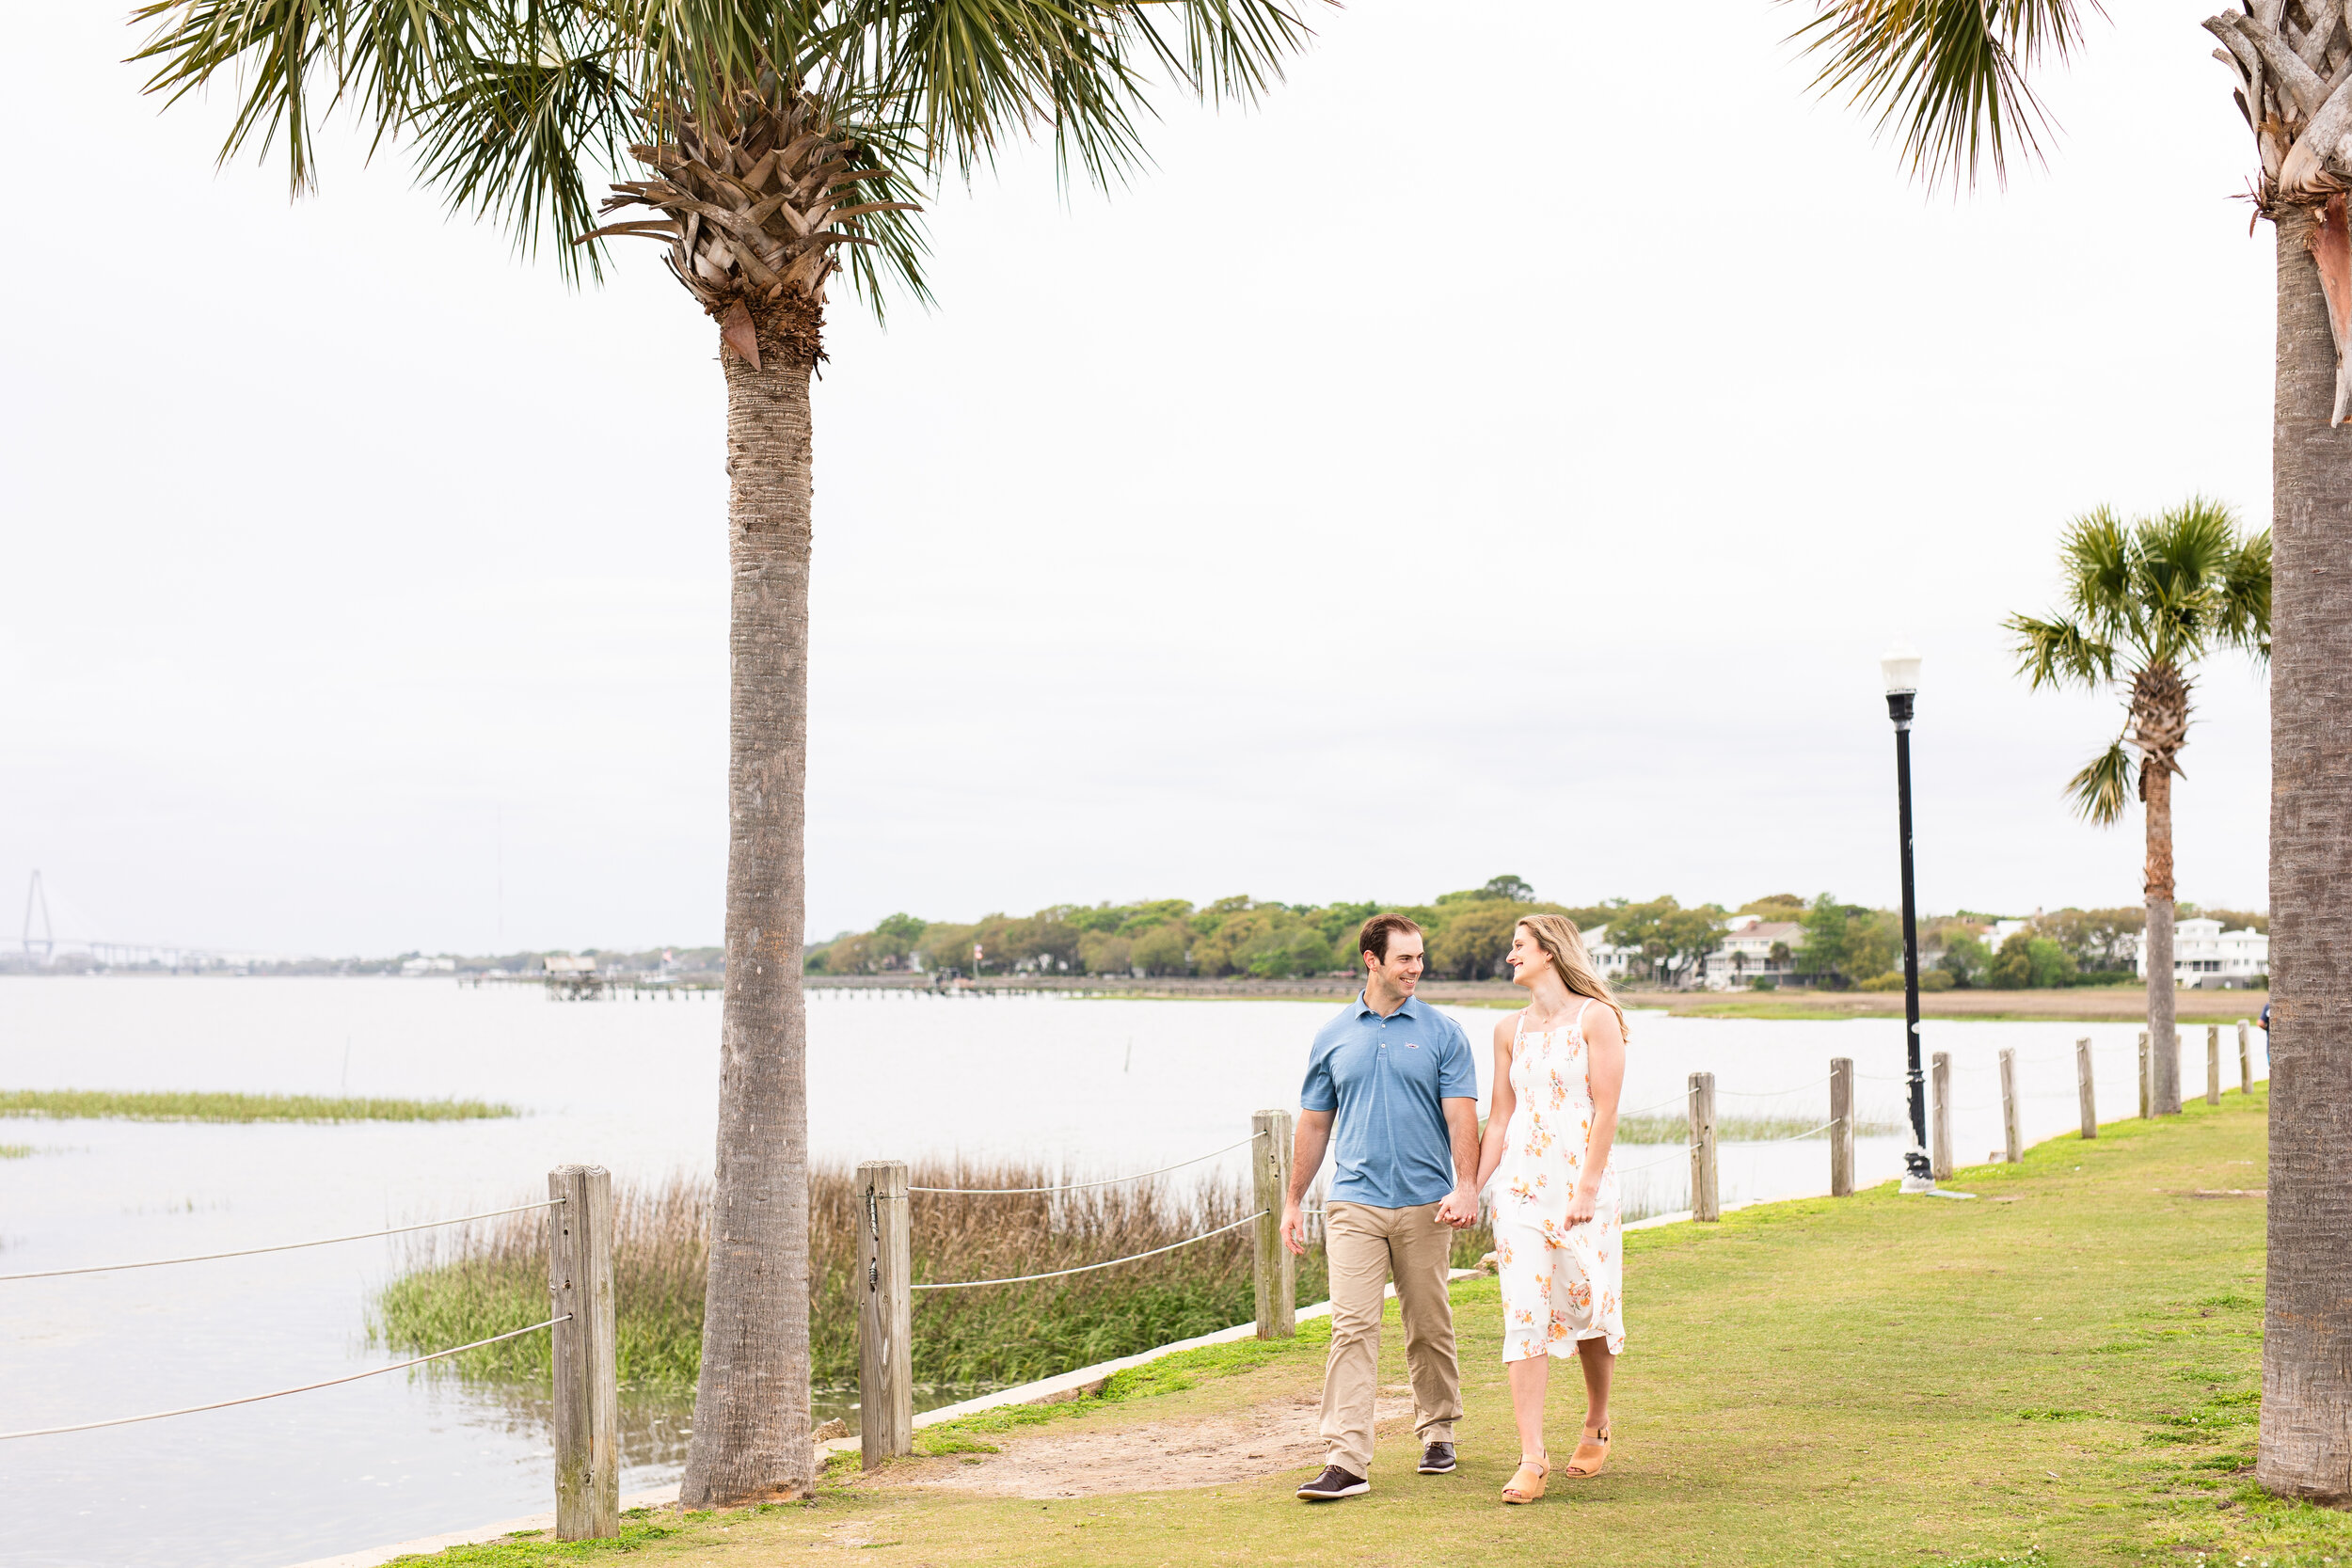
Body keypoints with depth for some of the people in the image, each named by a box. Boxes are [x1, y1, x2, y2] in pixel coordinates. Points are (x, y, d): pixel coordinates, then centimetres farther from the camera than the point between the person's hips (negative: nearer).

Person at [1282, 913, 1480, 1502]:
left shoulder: (1443, 1034, 3)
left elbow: (1461, 1115, -3)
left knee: (1429, 1328, 10)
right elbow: (1314, 1124, 14)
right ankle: (1346, 1461, -13)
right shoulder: (1333, 1037, 9)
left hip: (1426, 1205, 0)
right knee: (1352, 1327, -9)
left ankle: (1438, 1432, 29)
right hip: (1354, 1203, 0)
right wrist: (1293, 1201, 13)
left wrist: (1465, 1186, -18)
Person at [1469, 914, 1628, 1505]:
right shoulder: (1510, 1030, 12)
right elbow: (1499, 1119, 14)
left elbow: (1605, 1110, -8)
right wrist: (1471, 1188, 7)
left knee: (1590, 1308, 6)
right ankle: (1532, 1459, -7)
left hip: (1582, 1183, -4)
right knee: (1524, 1316, -5)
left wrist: (1587, 1188, -14)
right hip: (1519, 1185, 4)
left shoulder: (1595, 1018, -4)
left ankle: (1597, 1425, 32)